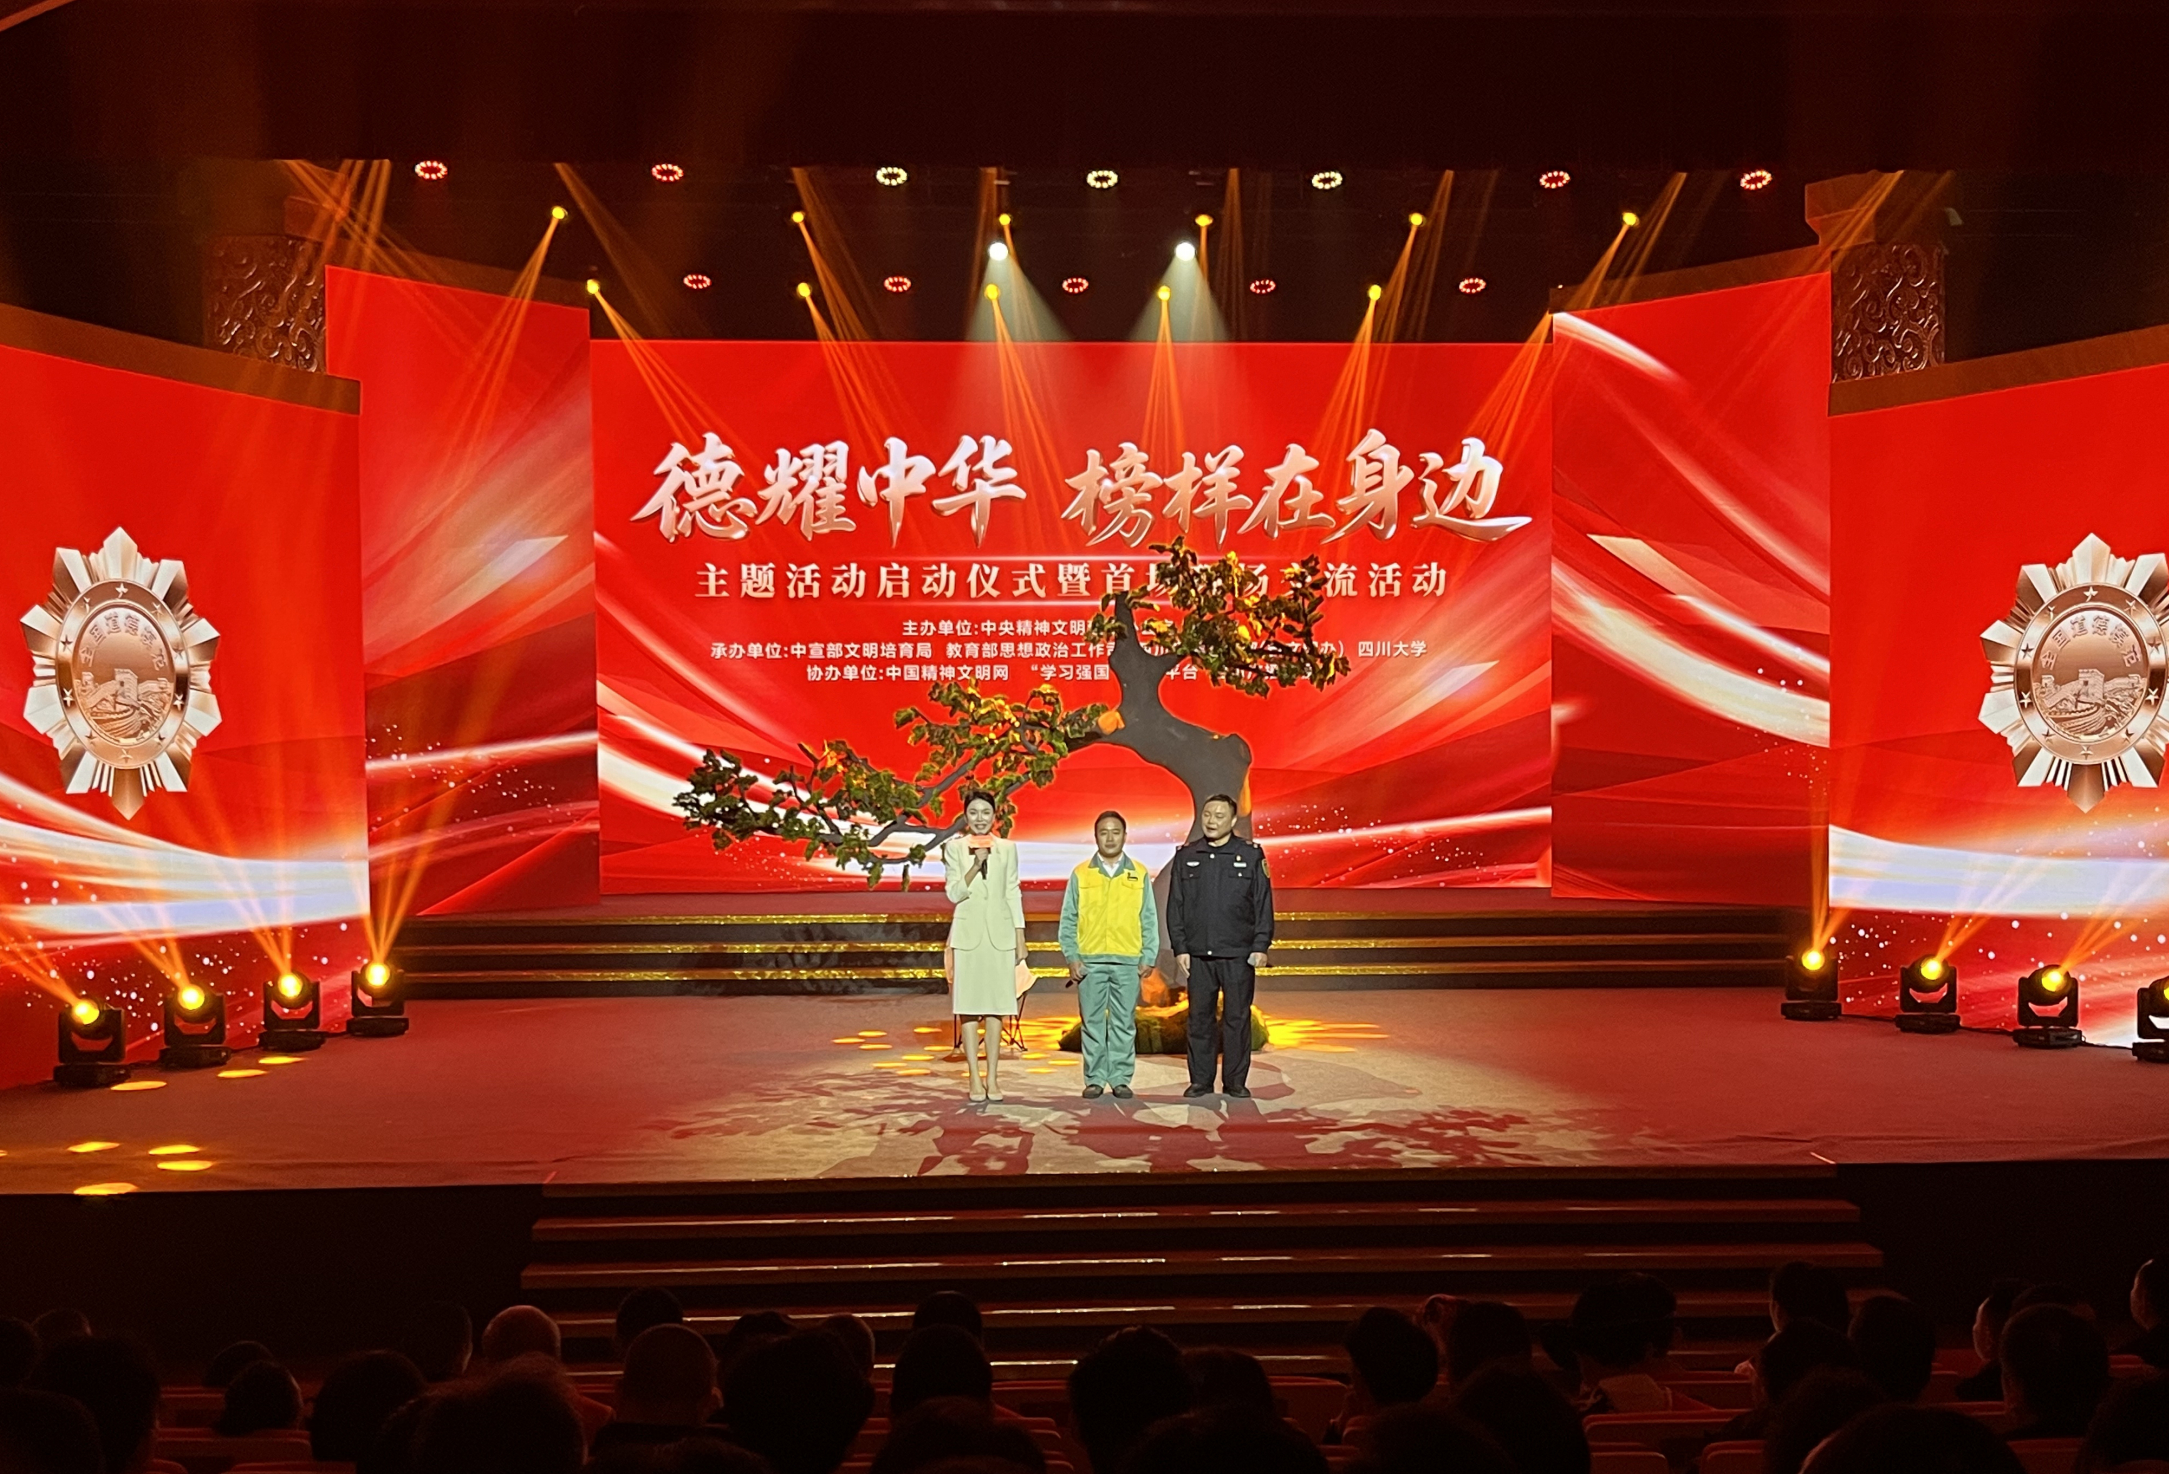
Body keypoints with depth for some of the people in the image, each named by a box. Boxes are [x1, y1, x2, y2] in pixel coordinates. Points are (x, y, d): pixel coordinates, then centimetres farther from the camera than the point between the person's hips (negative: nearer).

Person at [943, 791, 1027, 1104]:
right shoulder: (954, 848, 3)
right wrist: (976, 864, -17)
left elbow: (1013, 893, 10)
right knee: (969, 1007, -1)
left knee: (995, 1007, 2)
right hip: (968, 933, -1)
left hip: (999, 933, 1)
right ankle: (974, 1079, 3)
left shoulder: (1007, 849, 8)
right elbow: (954, 893, -4)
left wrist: (1020, 937, 7)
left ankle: (992, 1078, 7)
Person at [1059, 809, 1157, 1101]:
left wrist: (1148, 958, -1)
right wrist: (1072, 957, -3)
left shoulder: (1140, 875, 8)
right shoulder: (1080, 874, 6)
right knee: (1093, 1022, 2)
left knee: (1124, 1023, 2)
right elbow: (1068, 920, 6)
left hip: (1128, 961, 0)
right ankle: (1095, 1079, 8)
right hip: (1090, 961, 0)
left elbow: (1149, 920, 7)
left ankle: (1121, 1079, 8)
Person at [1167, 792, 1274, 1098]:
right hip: (1197, 955, 2)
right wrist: (1179, 948, 1)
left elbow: (1263, 905, 2)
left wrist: (1260, 946, -5)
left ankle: (1235, 1082, 10)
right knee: (1199, 1018, 5)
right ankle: (1200, 1081, 12)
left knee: (1237, 1018, 2)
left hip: (1239, 955, -2)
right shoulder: (1186, 857, 8)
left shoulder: (1251, 856, 3)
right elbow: (1175, 907, 8)